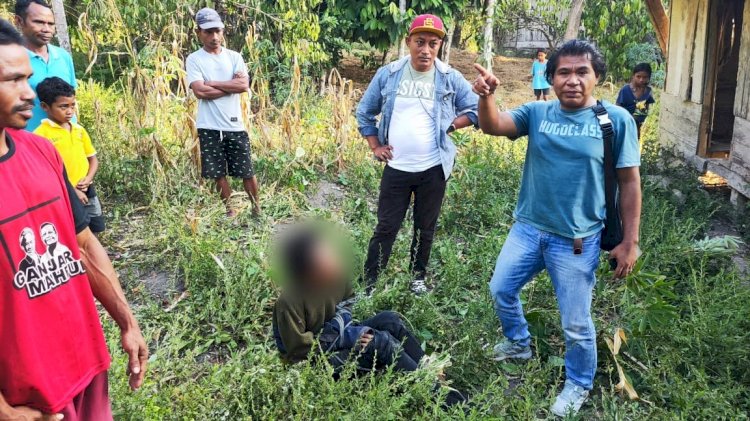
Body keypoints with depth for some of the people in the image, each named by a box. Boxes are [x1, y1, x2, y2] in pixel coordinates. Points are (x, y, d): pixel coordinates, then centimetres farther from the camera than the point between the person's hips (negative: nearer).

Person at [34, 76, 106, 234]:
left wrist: (88, 179, -6)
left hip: (87, 192, 6)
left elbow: (92, 158, 13)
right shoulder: (41, 135, -12)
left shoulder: (79, 130, 6)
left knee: (93, 232, 16)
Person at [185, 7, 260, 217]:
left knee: (247, 172, 8)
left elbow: (244, 85, -9)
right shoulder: (194, 59, -1)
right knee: (219, 173, 7)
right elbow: (200, 91, -15)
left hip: (235, 125, 2)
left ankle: (256, 207, 26)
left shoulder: (234, 56, 6)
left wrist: (212, 83, -11)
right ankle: (230, 210, 24)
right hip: (209, 127, -1)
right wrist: (231, 85, -9)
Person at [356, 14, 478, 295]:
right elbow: (364, 112, 9)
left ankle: (418, 276, 32)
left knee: (425, 228, 14)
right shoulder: (388, 74, -1)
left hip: (433, 169, 1)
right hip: (396, 168, 0)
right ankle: (368, 282, 13)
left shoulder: (450, 79, -3)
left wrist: (449, 126, -7)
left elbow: (475, 110, 6)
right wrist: (375, 146, 3)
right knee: (386, 227, 3)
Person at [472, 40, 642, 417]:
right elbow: (492, 126, -16)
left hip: (576, 241, -3)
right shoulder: (537, 113, -2)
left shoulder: (616, 119, -9)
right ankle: (518, 343, 48)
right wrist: (486, 97, -38)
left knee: (576, 325, 8)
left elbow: (629, 182, -6)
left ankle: (578, 384, 36)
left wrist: (629, 241, -7)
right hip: (527, 229, 4)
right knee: (501, 289, 19)